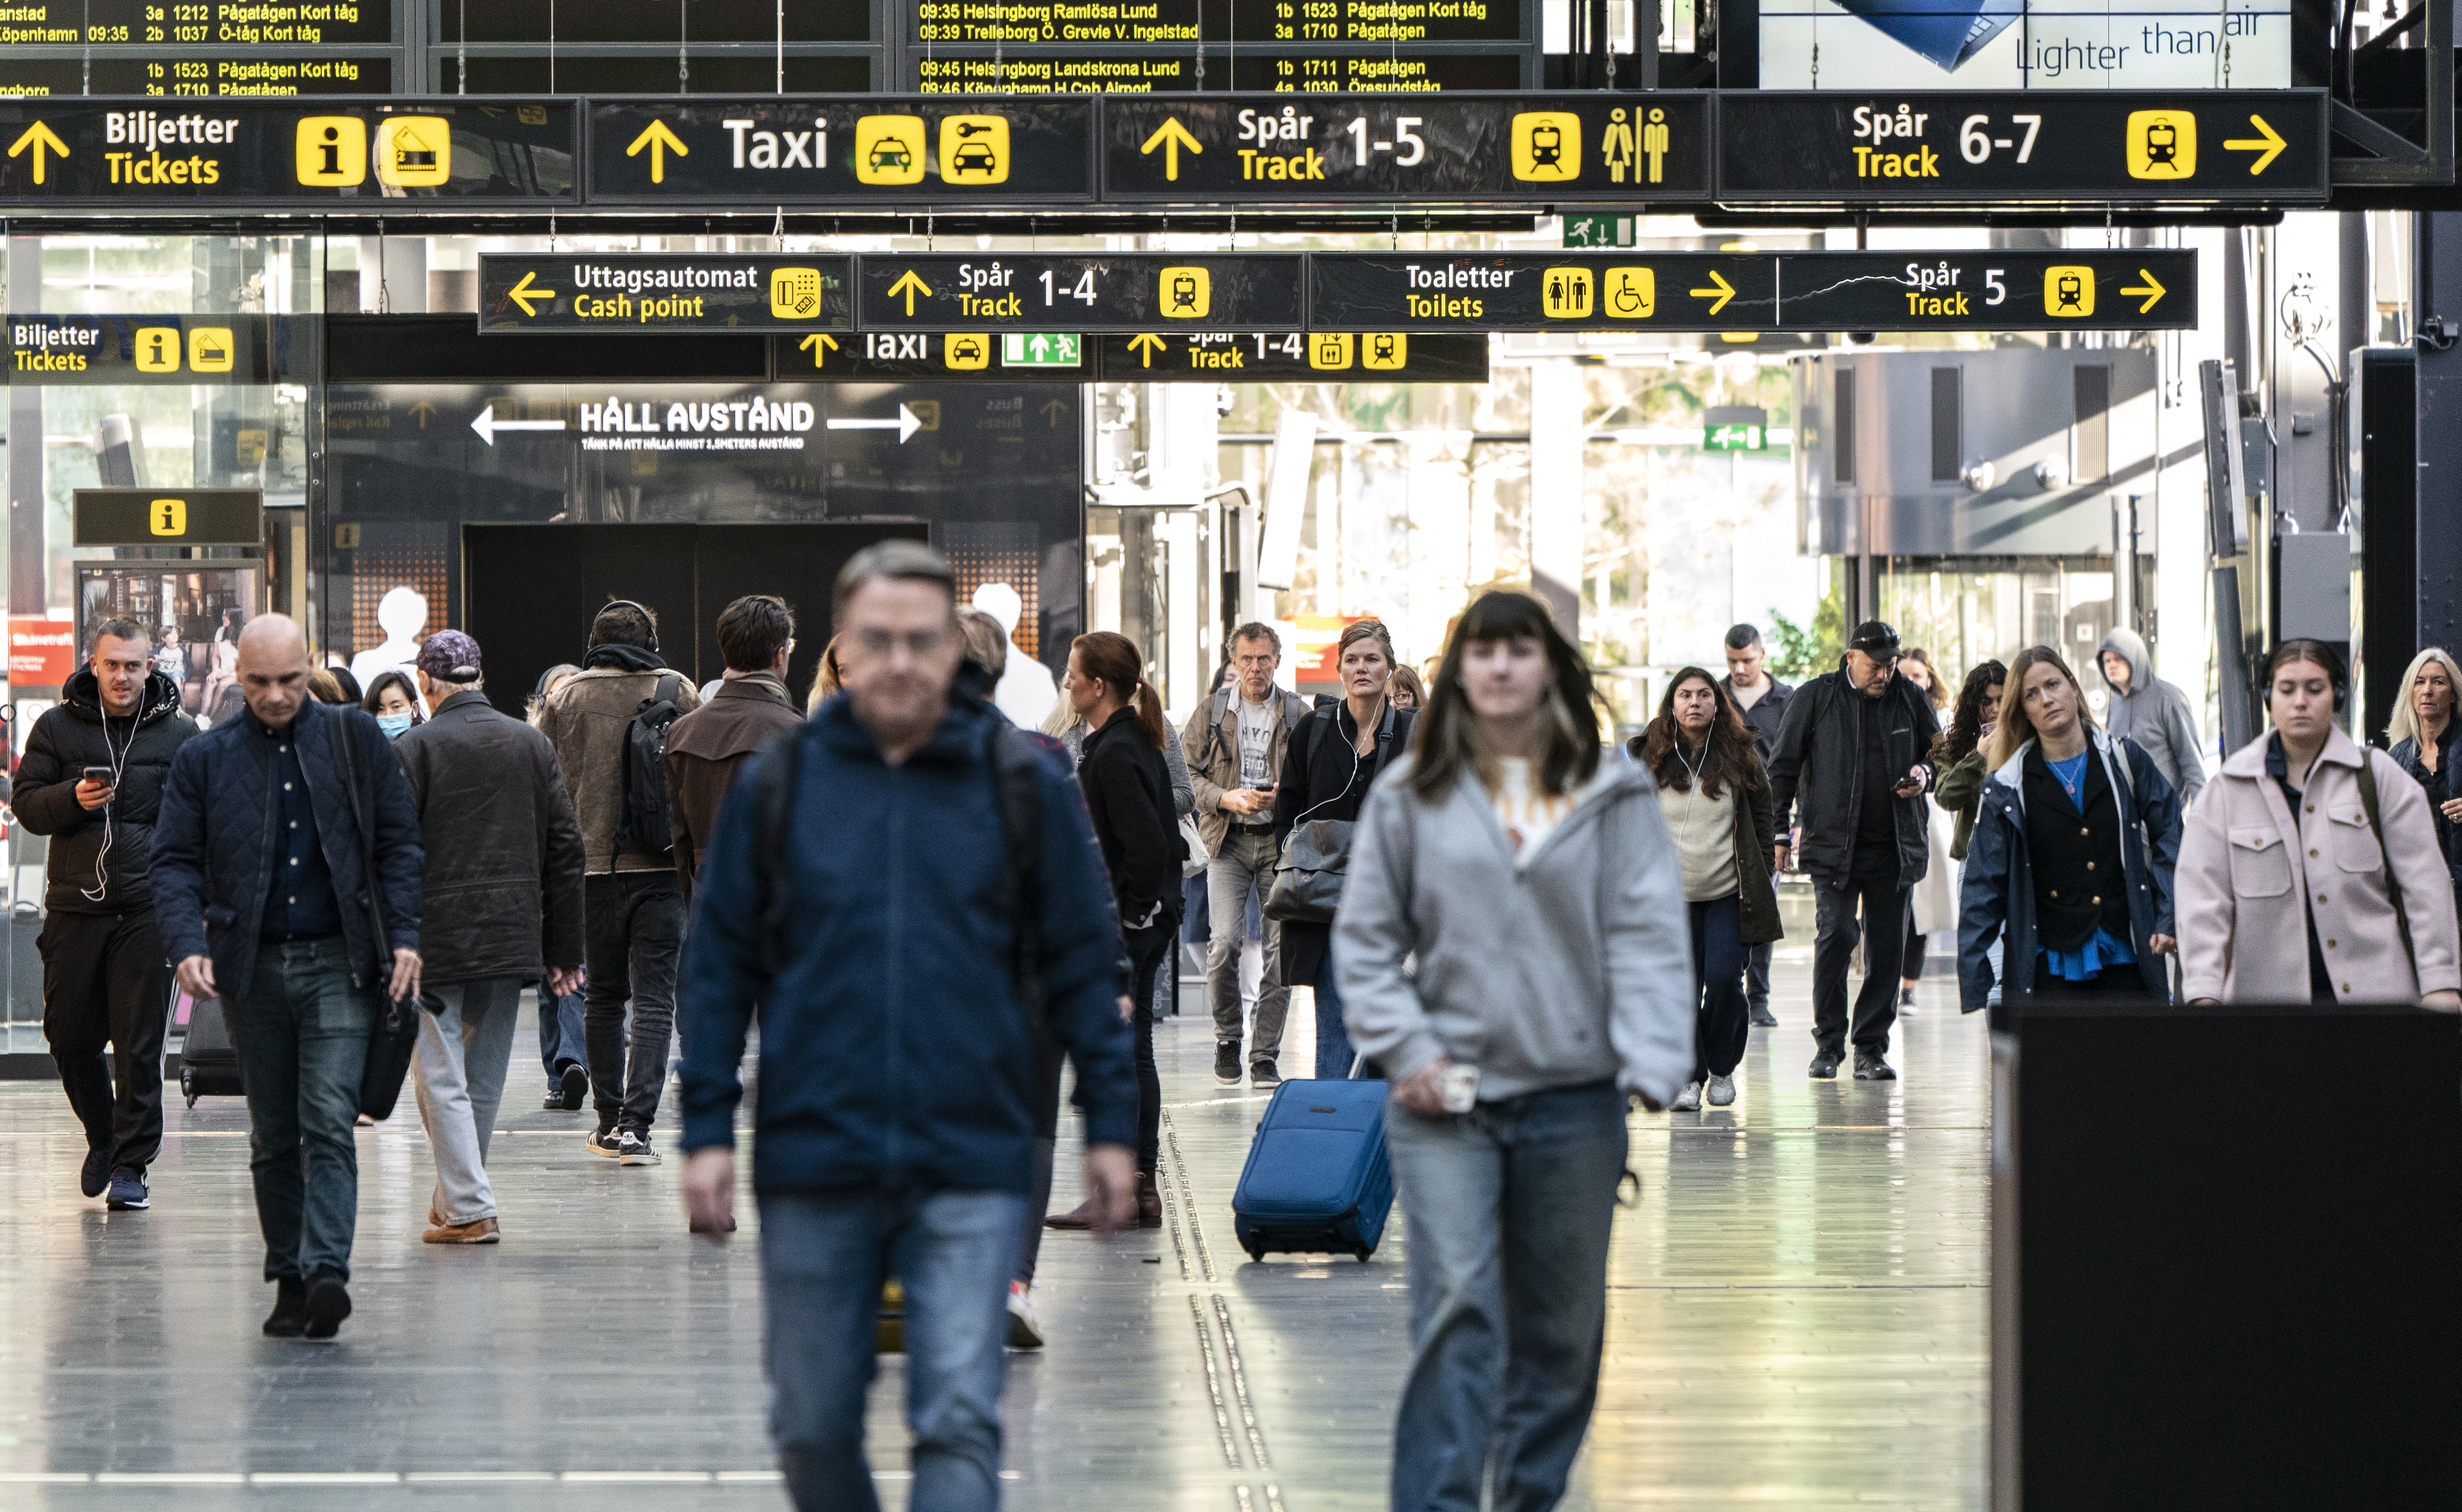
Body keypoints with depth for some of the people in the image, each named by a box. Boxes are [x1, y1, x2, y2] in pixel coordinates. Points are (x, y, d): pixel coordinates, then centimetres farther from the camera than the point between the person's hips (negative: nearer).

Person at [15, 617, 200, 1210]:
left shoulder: (179, 733, 5)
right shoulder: (58, 727, 7)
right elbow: (26, 804, 5)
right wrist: (72, 799, -15)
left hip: (149, 906, -2)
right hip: (74, 904, 2)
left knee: (139, 1041, -3)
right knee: (69, 1034, 5)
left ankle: (132, 1162, 5)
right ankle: (103, 1135, 28)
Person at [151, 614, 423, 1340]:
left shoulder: (357, 741, 6)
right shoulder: (204, 759, 7)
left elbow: (399, 844, 7)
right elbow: (175, 861, 5)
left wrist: (404, 936, -4)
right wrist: (187, 943, -12)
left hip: (339, 961, -2)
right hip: (252, 967, 2)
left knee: (329, 1123, -13)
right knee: (273, 1136, 7)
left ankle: (326, 1271, -21)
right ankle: (290, 1280, 14)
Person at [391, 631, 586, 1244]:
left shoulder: (412, 750, -7)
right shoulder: (533, 745, 7)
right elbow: (565, 850, 9)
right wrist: (564, 951, 12)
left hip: (434, 940, -4)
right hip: (511, 937, 4)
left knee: (442, 1079, 0)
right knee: (485, 1078, 14)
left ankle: (470, 1210, -6)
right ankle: (455, 1197, 23)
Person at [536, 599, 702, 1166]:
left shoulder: (564, 699, 3)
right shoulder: (679, 692, 0)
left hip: (593, 867, 2)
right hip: (661, 866, -2)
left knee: (603, 997, 14)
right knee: (654, 999, -1)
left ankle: (609, 1121, 20)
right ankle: (636, 1125, -11)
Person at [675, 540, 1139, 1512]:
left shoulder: (1023, 783, 1)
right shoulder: (778, 785, 3)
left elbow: (1084, 964, 6)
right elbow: (720, 967, 6)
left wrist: (1110, 1123, 3)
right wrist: (707, 1131, 1)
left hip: (971, 1168, -2)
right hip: (812, 1164, 2)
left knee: (958, 1423, -9)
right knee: (813, 1431, 10)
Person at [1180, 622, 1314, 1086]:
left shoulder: (1298, 714, 5)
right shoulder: (1211, 711, 6)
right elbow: (1187, 773, 5)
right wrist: (1225, 798, -11)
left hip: (1281, 840, 1)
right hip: (1228, 840, -1)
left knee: (1283, 947, -2)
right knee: (1224, 942, -13)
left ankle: (1266, 1052, 8)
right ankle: (1227, 1039, 8)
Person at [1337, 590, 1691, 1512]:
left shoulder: (1613, 797, 3)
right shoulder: (1410, 796, 3)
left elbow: (1648, 938, -3)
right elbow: (1364, 940, 7)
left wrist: (1651, 1066, -15)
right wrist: (1407, 1052, -5)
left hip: (1574, 1100, 1)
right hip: (1445, 1100, -1)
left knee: (1562, 1322, 10)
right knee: (1457, 1307, -13)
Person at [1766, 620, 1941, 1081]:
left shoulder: (1910, 699, 8)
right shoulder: (1815, 698, 0)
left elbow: (1940, 754, 21)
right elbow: (1782, 768, 3)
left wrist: (1924, 774, -3)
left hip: (1895, 847, 3)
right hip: (1833, 845, -3)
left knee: (1887, 946, 1)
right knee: (1834, 935, -14)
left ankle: (1872, 1048, 10)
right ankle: (1828, 1044, 0)